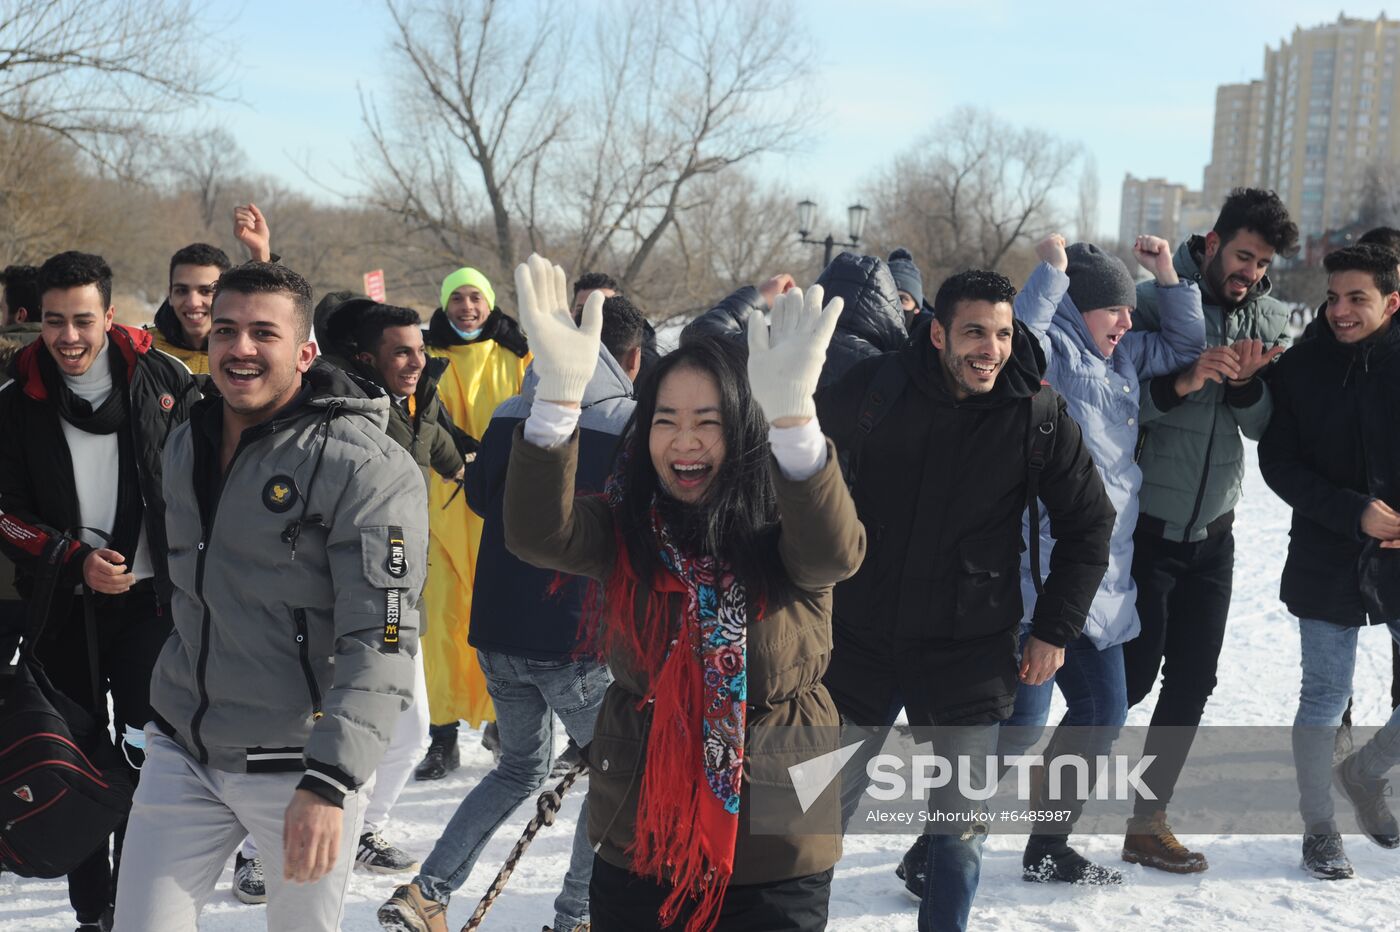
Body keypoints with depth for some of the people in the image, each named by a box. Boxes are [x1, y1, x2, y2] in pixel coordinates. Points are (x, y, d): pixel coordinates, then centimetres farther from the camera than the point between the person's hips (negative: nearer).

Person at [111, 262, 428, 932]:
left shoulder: (363, 467, -17)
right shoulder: (185, 445, 7)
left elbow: (381, 642, -22)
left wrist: (328, 782, -29)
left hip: (297, 764, -5)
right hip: (181, 753, 6)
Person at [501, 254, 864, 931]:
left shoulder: (784, 533, -8)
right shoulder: (623, 531, -2)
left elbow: (835, 552, -30)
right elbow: (536, 533, -21)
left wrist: (792, 415, -46)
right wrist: (560, 391, -36)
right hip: (639, 849, 2)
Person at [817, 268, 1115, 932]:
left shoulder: (1038, 414, -8)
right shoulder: (875, 387, -8)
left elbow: (1089, 526, 4)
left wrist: (1055, 628, 0)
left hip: (971, 652, 0)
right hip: (861, 638, 1)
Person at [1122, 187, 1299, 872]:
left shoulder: (1270, 319, 5)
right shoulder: (1152, 302, -11)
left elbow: (1266, 427, 2)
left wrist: (1247, 385, -18)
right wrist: (1181, 382, -31)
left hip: (1212, 531, 6)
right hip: (1145, 526, -5)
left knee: (1193, 681, 7)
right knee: (1133, 675, -4)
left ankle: (1147, 823, 20)